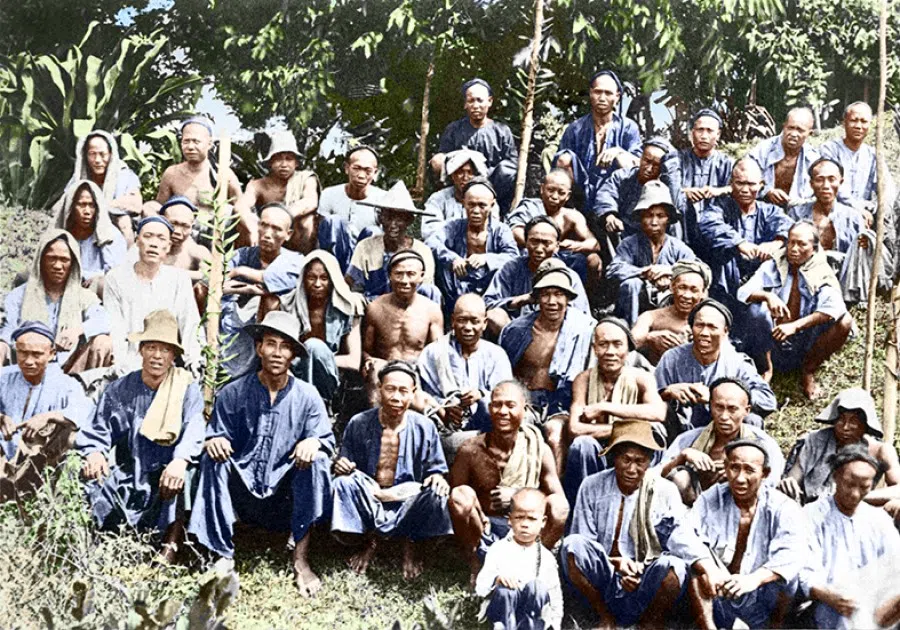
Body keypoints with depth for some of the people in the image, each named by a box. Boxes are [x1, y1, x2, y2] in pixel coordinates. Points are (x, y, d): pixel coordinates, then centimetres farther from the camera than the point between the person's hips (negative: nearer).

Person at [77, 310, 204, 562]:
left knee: (186, 473, -34)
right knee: (89, 476, -22)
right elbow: (97, 431, 5)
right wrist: (94, 453, -20)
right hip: (127, 479, 3)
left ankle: (171, 544, -24)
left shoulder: (187, 390, 0)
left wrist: (180, 461, -38)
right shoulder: (120, 389, 9)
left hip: (167, 481, -3)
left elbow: (194, 432, -16)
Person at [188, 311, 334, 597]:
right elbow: (215, 436, 4)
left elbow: (326, 441, -1)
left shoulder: (307, 396, 3)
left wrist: (313, 443, -25)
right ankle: (222, 558, -26)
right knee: (214, 459, -26)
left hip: (286, 496, 0)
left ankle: (301, 561, -25)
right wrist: (213, 442, -21)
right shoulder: (232, 394, 2)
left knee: (316, 462, -27)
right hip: (242, 492, 0)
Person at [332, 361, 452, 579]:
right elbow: (344, 468, 6)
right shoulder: (359, 424, -3)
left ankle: (411, 543, 0)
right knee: (343, 483, -31)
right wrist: (341, 467, -19)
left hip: (407, 502, 0)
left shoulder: (424, 427, -2)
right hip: (366, 502, 0)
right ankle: (367, 541, -4)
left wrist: (437, 477, -20)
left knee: (436, 494, -31)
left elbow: (436, 469, 5)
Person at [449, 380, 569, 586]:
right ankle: (476, 566, -10)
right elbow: (454, 498, -5)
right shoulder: (471, 450, -8)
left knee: (559, 507, -27)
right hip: (483, 529, 0)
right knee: (461, 495, -28)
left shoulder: (539, 450, -6)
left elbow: (560, 499, -7)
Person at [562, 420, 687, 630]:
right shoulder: (592, 487, 1)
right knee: (572, 544, -27)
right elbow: (579, 546, -1)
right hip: (603, 585, 1)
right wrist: (616, 563, -18)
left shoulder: (665, 491, 0)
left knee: (673, 566, -33)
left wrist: (642, 568, -21)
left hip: (647, 588, -1)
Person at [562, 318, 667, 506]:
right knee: (582, 444, -30)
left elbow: (658, 412, -29)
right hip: (596, 462, 0)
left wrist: (604, 407, -26)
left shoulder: (640, 378, -7)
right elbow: (574, 429, -19)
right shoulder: (584, 380, -5)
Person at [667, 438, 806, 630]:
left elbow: (793, 554, -21)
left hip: (762, 606, -1)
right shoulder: (712, 499, 2)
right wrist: (710, 570, -35)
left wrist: (753, 579, -39)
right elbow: (681, 537, -15)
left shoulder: (782, 507, -3)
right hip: (715, 600, 1)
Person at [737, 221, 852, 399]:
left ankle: (808, 372, -1)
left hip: (804, 345, 1)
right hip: (772, 342, 0)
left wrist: (795, 326, -28)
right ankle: (767, 367, -8)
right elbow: (743, 292, -9)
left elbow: (834, 308, -17)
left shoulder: (822, 273, 1)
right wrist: (767, 296, -31)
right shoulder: (773, 266, 4)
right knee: (757, 308, -28)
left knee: (844, 321, -22)